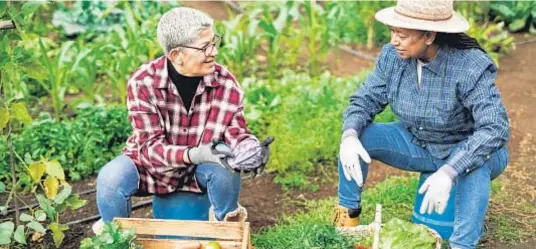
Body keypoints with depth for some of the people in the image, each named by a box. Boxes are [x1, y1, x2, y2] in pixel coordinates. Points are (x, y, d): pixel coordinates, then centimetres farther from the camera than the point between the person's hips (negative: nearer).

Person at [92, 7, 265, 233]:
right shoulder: (143, 82, -25)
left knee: (225, 171, -31)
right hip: (151, 164, -1)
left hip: (203, 168, 1)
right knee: (111, 179, -29)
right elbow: (151, 145, -27)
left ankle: (225, 222, 4)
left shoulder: (226, 84, -20)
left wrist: (252, 149, -38)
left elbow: (237, 133, -12)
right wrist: (194, 154, -46)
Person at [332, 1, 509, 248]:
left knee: (475, 164, -39)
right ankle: (347, 217, -3)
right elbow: (364, 100, -6)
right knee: (357, 136, -15)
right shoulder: (392, 56, -14)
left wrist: (449, 172, -47)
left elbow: (495, 128, -36)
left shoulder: (470, 67, -29)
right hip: (417, 144, 5)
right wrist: (349, 136, -29)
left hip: (464, 150, -4)